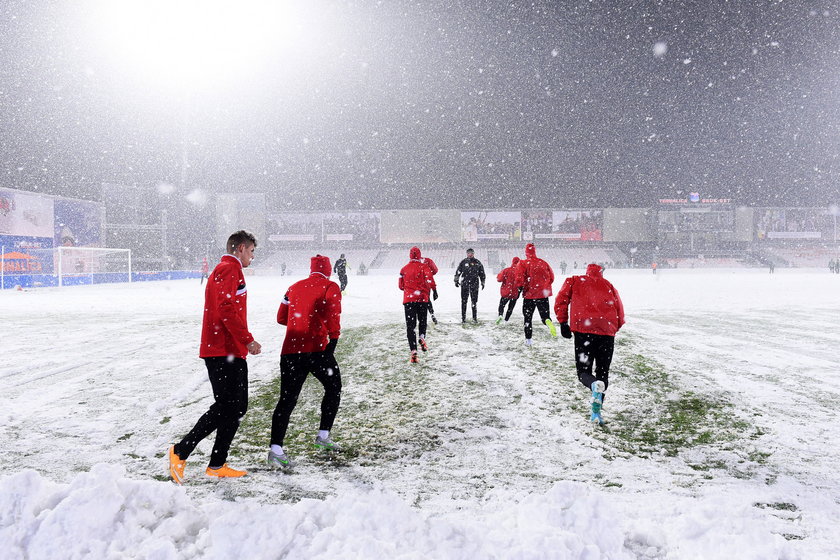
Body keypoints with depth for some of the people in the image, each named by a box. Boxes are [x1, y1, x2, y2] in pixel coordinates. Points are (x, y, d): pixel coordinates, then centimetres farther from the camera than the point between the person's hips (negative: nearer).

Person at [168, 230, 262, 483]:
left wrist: (243, 341, 21)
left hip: (231, 352, 11)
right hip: (224, 351, -11)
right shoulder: (229, 270, -9)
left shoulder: (224, 270, 24)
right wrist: (248, 339, -19)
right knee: (225, 407, -9)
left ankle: (217, 465, 15)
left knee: (237, 407, 10)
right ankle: (181, 451, 0)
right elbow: (227, 309, -21)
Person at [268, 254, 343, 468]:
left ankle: (275, 448, -6)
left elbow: (281, 318, 21)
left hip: (290, 350, 4)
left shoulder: (294, 287, 16)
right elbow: (332, 315, -12)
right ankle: (323, 436, 20)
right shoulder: (330, 287, 2)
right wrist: (334, 338, -6)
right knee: (333, 388, 19)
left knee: (287, 399, 4)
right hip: (317, 348, -4)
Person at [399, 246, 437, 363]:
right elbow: (429, 278, -13)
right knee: (422, 321, 21)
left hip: (408, 299, 1)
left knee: (410, 325, -1)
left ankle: (413, 350, -11)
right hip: (422, 298, -1)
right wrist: (434, 290, -8)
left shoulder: (404, 269, 8)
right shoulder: (424, 266, 1)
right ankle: (422, 337, -5)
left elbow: (401, 285, 14)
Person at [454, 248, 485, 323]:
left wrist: (483, 282, 14)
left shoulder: (478, 263, 8)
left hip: (474, 284, 1)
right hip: (465, 284, -1)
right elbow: (458, 272, 8)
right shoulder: (463, 262, 4)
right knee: (464, 301, 0)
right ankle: (463, 317, 7)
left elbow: (482, 274, 15)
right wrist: (456, 280, 2)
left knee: (474, 301, 2)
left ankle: (475, 317, 9)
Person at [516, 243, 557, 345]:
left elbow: (519, 280, -17)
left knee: (528, 317, 12)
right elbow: (551, 277, 7)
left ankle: (528, 339, 13)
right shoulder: (543, 263, 0)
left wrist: (522, 287, 2)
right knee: (545, 314, 11)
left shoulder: (523, 264, -11)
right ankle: (548, 321, -24)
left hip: (529, 294, -2)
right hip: (543, 294, 2)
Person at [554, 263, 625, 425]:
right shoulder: (609, 285, 23)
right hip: (607, 332, 2)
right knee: (603, 372, 13)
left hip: (583, 329, -2)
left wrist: (563, 323, 8)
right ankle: (596, 412, 0)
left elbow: (561, 301, 4)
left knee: (583, 371, 6)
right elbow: (620, 313, 16)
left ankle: (594, 385, -29)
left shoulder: (574, 281, 19)